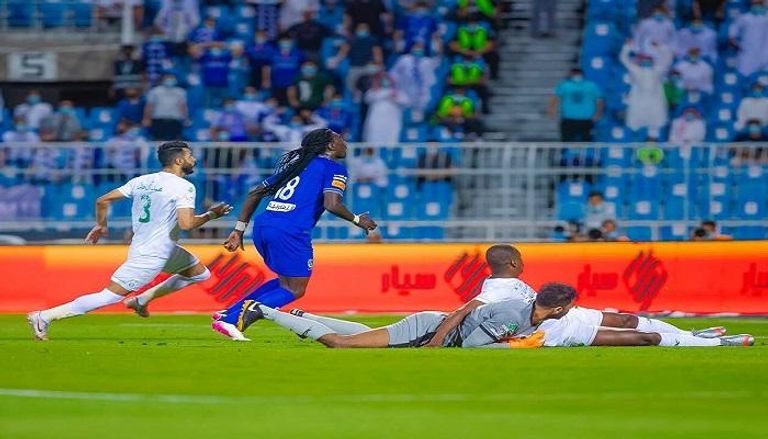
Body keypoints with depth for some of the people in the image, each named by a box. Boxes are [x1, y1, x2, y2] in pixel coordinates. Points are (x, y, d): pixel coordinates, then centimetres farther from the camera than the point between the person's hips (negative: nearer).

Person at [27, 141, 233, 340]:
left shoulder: (141, 181, 8)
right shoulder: (183, 187, -14)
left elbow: (103, 200, 8)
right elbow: (186, 224, -26)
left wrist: (100, 225, 23)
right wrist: (210, 215, -10)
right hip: (152, 255, -9)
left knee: (200, 273, 21)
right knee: (110, 296, -8)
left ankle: (141, 300, 21)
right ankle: (44, 317, -9)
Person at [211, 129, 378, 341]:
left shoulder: (294, 163, 26)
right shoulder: (334, 168, 4)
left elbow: (255, 194, 25)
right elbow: (332, 204, -12)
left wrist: (239, 229, 26)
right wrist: (357, 220, 5)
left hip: (262, 225, 8)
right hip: (290, 232, -8)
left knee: (286, 282, 22)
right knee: (294, 290, 3)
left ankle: (229, 314, 12)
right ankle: (230, 319, -13)